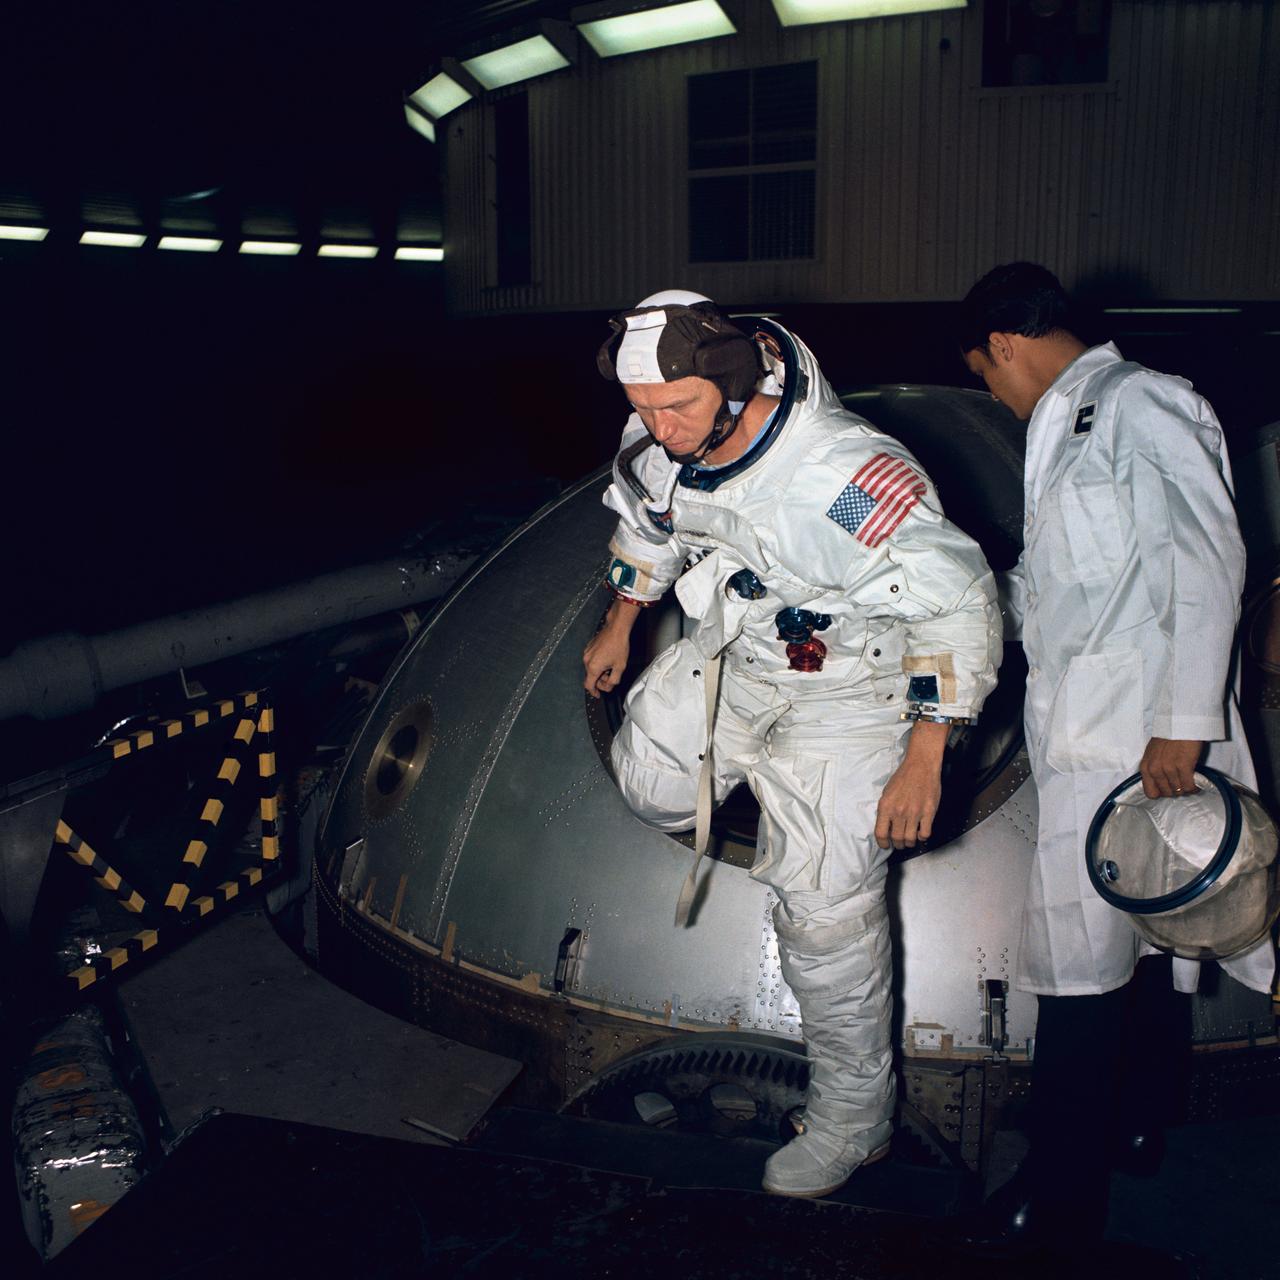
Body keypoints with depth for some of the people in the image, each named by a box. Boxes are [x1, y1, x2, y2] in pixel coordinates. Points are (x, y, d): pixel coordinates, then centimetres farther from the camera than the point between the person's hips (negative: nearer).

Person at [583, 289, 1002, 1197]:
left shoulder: (844, 479, -37)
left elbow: (960, 604, -28)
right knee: (651, 782, 18)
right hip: (732, 650, 7)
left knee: (826, 911, -3)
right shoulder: (655, 443, -14)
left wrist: (923, 760, -27)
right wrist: (620, 626, 22)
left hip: (847, 686, -7)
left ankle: (853, 1122, 18)